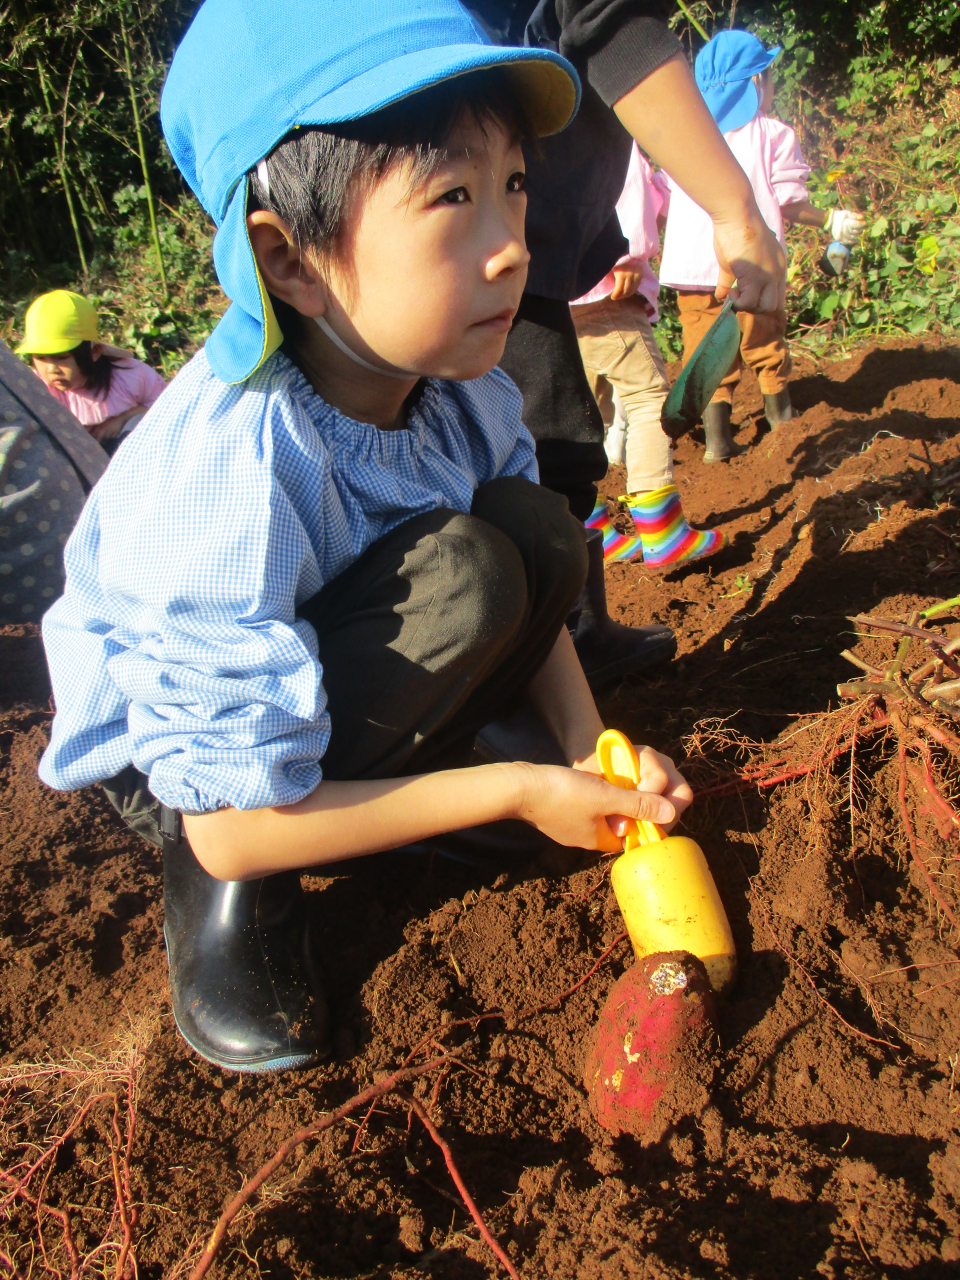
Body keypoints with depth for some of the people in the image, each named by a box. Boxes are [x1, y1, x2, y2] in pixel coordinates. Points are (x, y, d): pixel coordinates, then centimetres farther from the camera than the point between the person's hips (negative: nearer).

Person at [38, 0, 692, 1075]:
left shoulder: (460, 386, -15)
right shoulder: (220, 485, -37)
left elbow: (533, 582, 1)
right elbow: (238, 820, -31)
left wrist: (588, 745, -13)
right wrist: (519, 792, -26)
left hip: (333, 678, 6)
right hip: (166, 755, -5)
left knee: (536, 523, -15)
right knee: (461, 572, -30)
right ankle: (219, 898, -13)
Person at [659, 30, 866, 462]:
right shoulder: (774, 135, 0)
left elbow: (669, 202, 13)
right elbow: (788, 202, -4)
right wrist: (832, 221, 11)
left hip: (692, 266, 3)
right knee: (767, 345, 14)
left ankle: (716, 437, 0)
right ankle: (781, 419, 27)